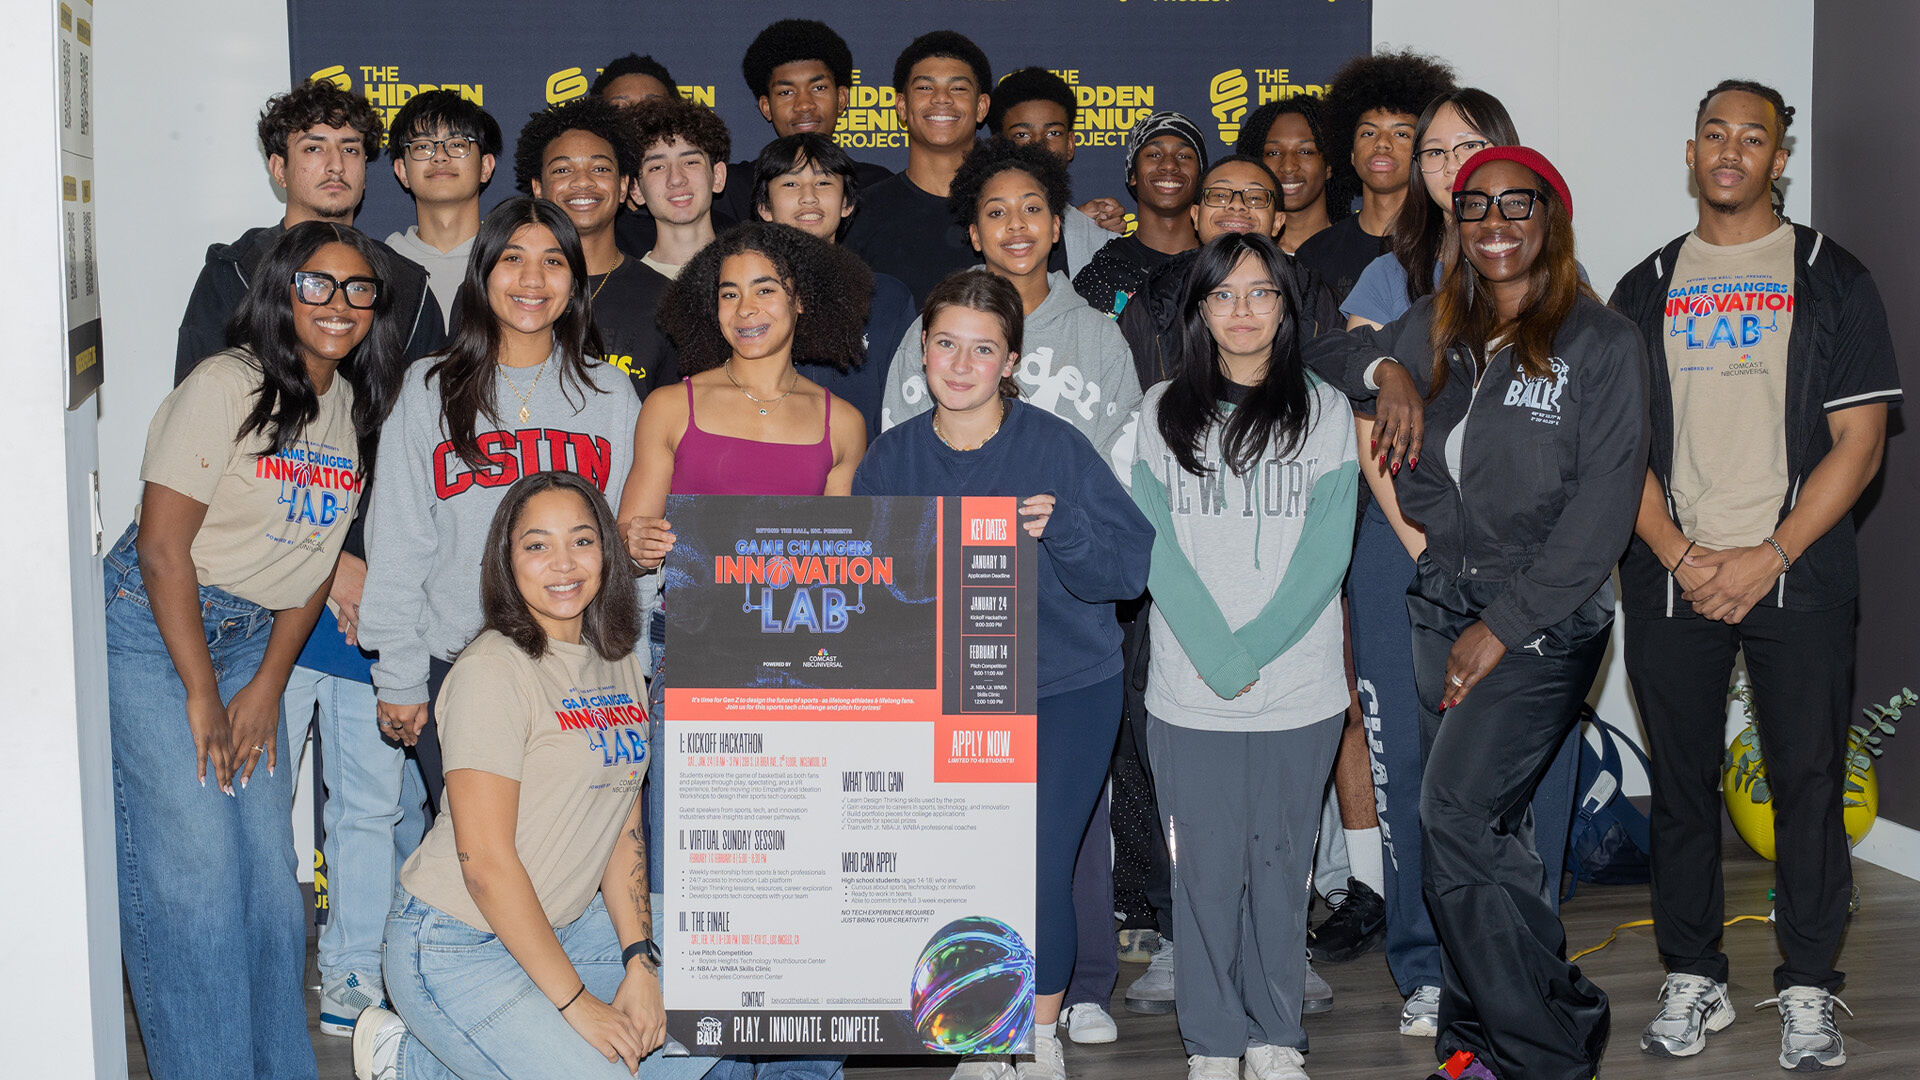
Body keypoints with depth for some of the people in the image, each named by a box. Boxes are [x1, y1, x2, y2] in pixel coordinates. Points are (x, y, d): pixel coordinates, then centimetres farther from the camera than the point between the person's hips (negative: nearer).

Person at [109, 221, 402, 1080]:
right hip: (153, 630, -6)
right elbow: (164, 546, -18)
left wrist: (268, 686, 3)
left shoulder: (353, 408, 5)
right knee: (193, 871, -8)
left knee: (269, 869, 8)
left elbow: (314, 561, 9)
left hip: (252, 637, 7)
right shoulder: (227, 386, -16)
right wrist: (202, 696, -14)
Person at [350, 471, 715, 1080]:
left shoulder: (621, 668, 7)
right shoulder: (492, 671, -17)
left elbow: (624, 828, 6)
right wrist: (577, 1003, -19)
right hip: (457, 946, -8)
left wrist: (640, 963, -6)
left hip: (563, 925, 8)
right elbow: (485, 861, -21)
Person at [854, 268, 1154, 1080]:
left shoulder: (1058, 448, -8)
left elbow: (1132, 567, -10)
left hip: (1064, 693, -3)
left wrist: (1062, 529, -26)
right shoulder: (893, 458, 2)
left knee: (1037, 868, -7)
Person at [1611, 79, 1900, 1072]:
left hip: (1796, 577, -2)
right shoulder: (1645, 289, 11)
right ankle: (1692, 978, 19)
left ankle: (1807, 989, 14)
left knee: (1808, 782, 1)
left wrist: (1766, 558, -12)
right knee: (1680, 782, 7)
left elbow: (1858, 441, -3)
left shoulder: (1832, 280, 4)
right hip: (1669, 577, 2)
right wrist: (1680, 557, -8)